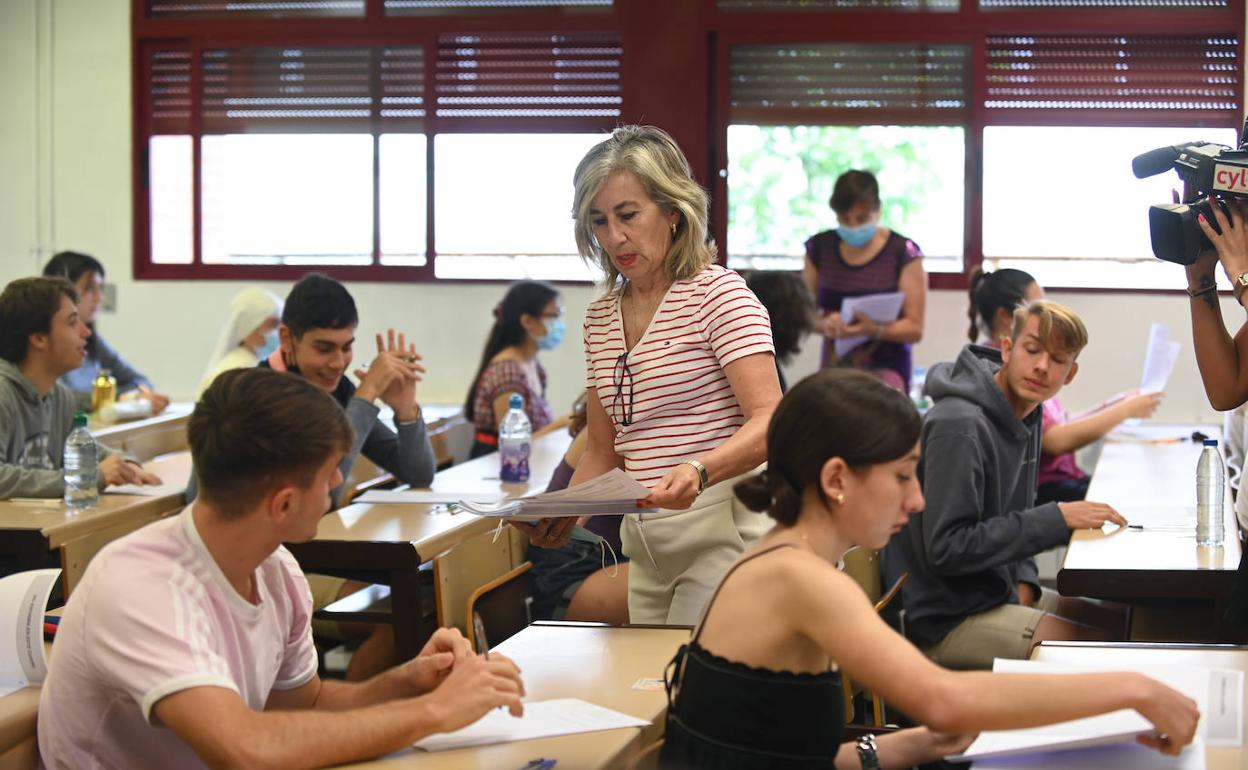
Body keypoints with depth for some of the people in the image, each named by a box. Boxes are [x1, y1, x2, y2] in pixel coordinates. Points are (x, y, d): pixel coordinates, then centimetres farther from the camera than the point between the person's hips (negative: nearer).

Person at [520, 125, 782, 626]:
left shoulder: (718, 293, -8)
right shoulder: (601, 316, 14)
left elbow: (769, 422, -19)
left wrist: (698, 471, -36)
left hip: (723, 529, -7)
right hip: (643, 542, 7)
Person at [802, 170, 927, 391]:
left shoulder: (904, 252, -3)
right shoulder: (820, 248, 7)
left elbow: (914, 327, -4)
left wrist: (874, 330, -23)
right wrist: (825, 323, -12)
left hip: (885, 367, -4)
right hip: (834, 365, 4)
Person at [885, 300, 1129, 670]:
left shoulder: (1025, 416, 8)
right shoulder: (958, 427, -22)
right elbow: (946, 549, -24)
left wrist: (1024, 582, -1)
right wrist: (1056, 519, -22)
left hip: (997, 591, 10)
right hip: (945, 617, -10)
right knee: (1107, 652, -18)